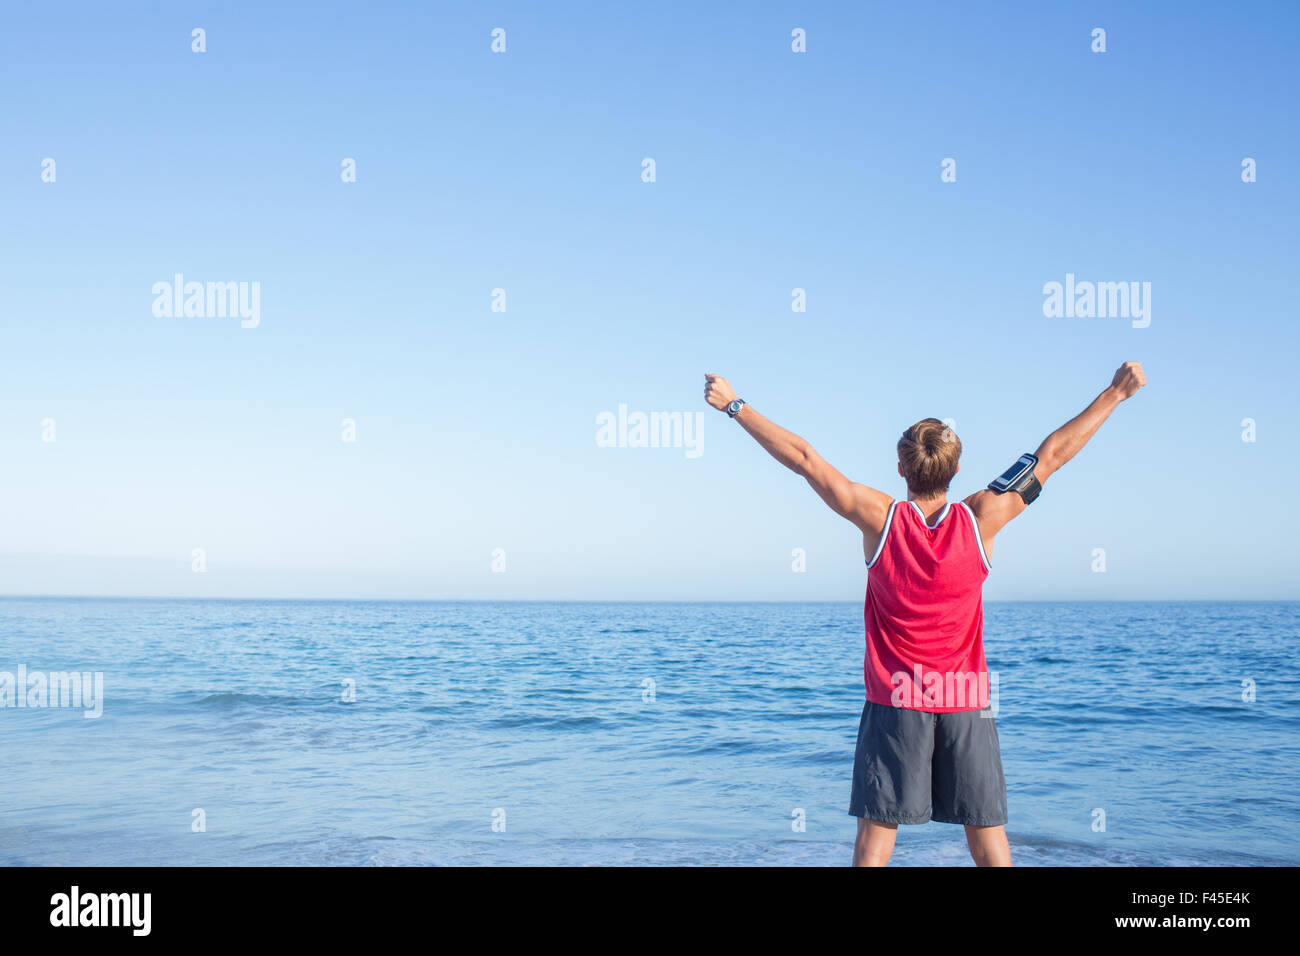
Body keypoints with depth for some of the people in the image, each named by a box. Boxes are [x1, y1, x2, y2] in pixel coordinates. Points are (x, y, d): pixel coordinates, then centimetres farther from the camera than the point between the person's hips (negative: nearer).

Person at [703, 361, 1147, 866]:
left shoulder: (880, 518, -9)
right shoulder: (979, 519, -7)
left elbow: (804, 458, -4)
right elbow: (1051, 454, 0)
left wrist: (735, 405, 2)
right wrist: (1114, 393, 8)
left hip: (895, 701, -1)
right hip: (966, 701, 1)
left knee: (876, 832, 3)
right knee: (987, 830, 8)